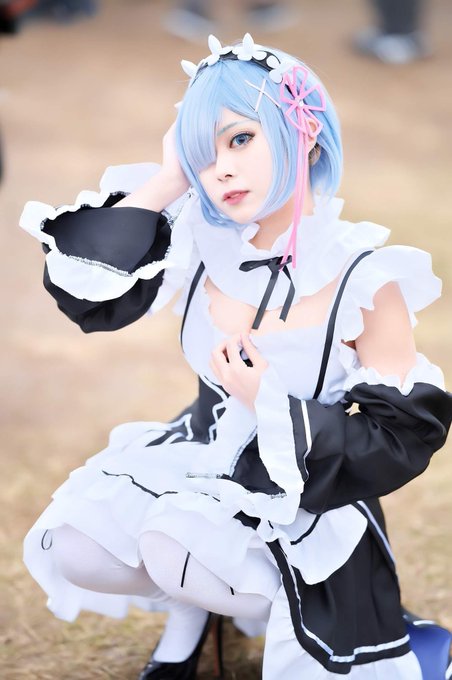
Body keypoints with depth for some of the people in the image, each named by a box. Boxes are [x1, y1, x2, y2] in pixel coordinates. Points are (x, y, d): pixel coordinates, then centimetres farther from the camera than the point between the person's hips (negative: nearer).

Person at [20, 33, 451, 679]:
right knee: (75, 548, -17)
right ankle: (191, 606, 12)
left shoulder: (363, 281, -19)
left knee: (180, 545, -31)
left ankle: (257, 602, 1)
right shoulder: (206, 242, -7)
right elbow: (87, 295, -10)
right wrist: (163, 184, -14)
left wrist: (271, 406, -23)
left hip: (304, 500, -5)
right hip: (199, 462, 5)